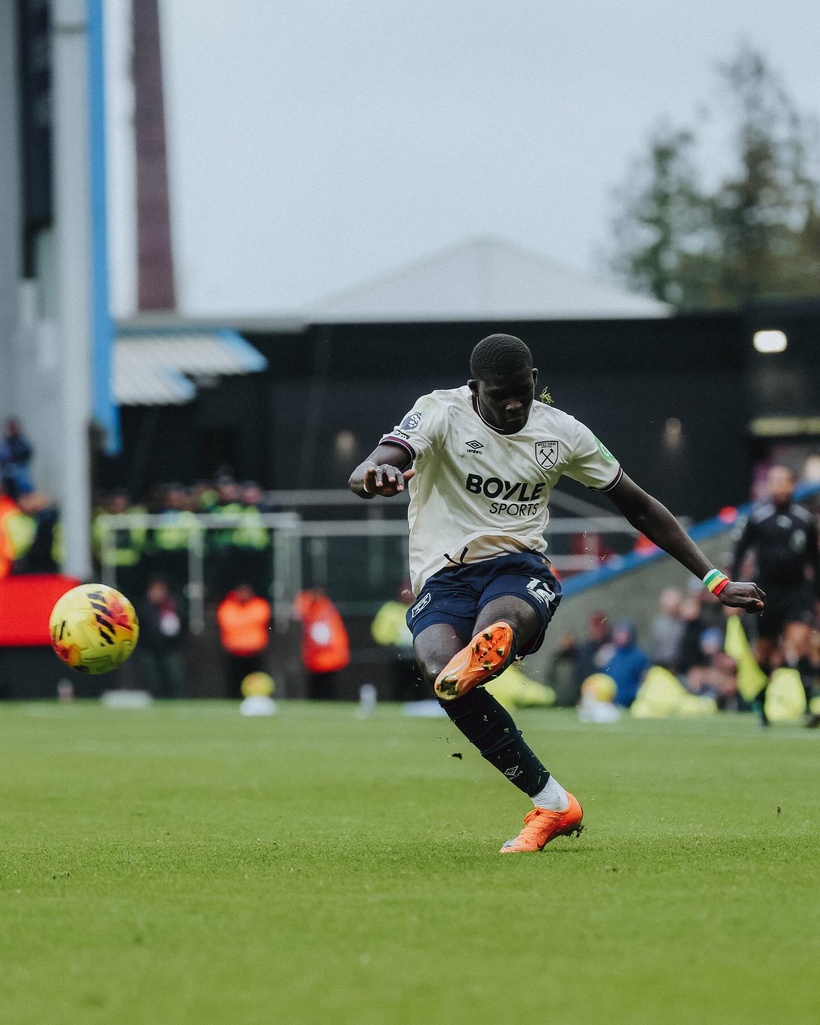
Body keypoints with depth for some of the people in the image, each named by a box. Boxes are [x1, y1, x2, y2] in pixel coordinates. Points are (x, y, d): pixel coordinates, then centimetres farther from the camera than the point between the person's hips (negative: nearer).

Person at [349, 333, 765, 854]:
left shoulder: (562, 432, 7)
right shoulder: (441, 414, -4)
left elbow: (640, 507, 17)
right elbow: (365, 476, -20)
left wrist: (714, 580, 13)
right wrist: (375, 476, -47)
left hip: (520, 567, 2)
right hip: (443, 579, -2)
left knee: (495, 623, -38)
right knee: (442, 673, -33)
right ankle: (553, 802, -26)